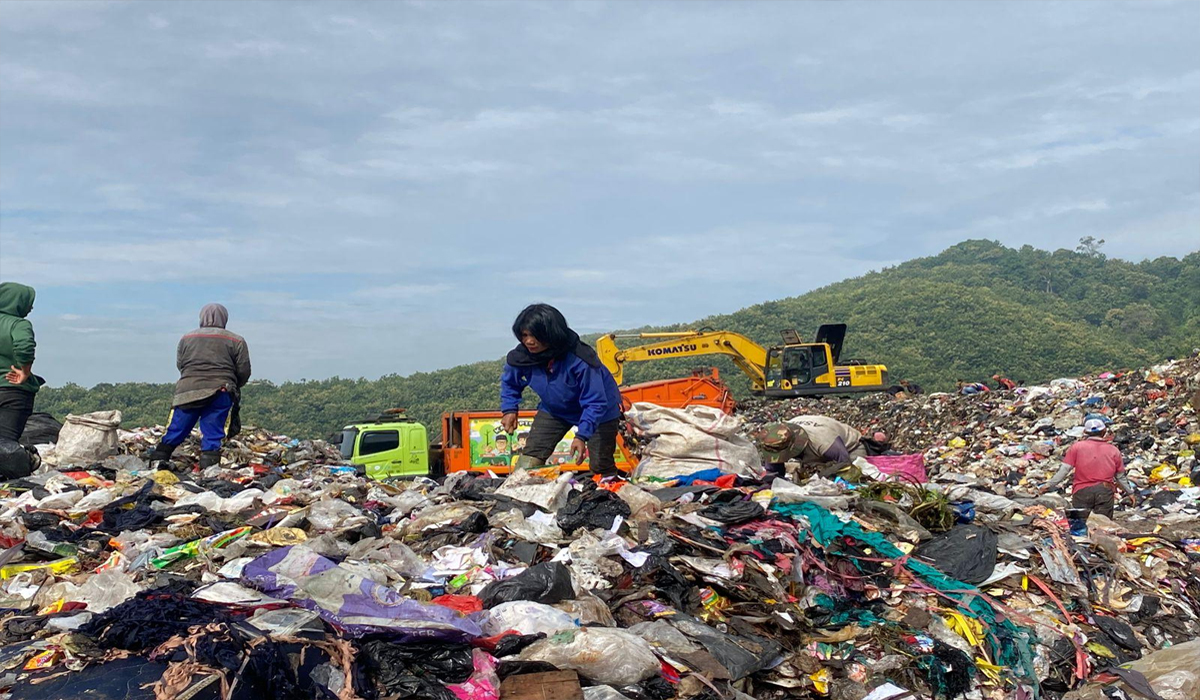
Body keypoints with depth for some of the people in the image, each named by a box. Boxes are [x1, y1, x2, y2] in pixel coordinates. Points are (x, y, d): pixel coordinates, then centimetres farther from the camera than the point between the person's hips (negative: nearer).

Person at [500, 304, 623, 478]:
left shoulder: (580, 360, -37)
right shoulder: (521, 356, -22)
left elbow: (595, 403, -31)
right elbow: (509, 382, 3)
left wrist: (582, 436, -37)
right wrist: (509, 410, -10)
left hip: (601, 411, -4)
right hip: (554, 410, 4)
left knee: (601, 467, 0)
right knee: (529, 458, -10)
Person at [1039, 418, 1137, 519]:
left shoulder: (1077, 447, 4)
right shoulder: (1113, 450, 11)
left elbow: (1064, 470, -1)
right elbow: (1120, 477, 20)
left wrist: (1048, 485, 5)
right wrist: (1130, 492, 35)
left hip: (1082, 491, -1)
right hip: (1105, 491, 1)